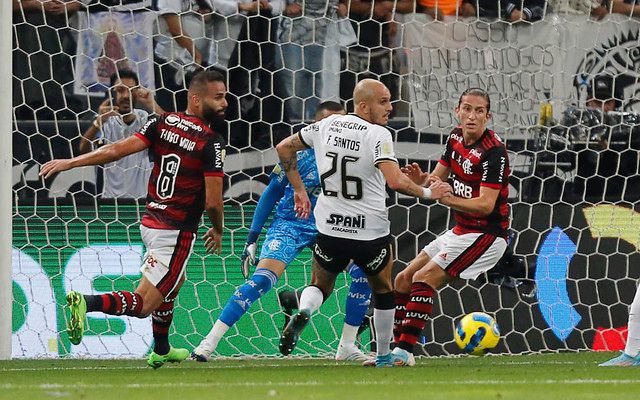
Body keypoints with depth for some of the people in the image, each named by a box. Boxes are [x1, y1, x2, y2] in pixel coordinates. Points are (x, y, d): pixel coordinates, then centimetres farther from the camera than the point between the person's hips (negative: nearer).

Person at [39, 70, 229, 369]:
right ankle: (88, 303, -29)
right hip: (177, 232, -8)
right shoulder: (212, 142, -15)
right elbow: (213, 202, -16)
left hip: (150, 222, 8)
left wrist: (69, 163, 1)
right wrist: (217, 231, 4)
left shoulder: (163, 123, 1)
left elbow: (119, 150, -5)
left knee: (175, 280, 33)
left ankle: (161, 351, 44)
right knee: (143, 304, -5)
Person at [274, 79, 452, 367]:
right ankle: (383, 356, 30)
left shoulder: (327, 126, 2)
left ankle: (303, 313, -12)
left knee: (320, 287, 22)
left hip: (330, 229, 3)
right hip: (371, 233, -3)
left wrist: (299, 190, 19)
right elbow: (396, 182, -27)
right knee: (383, 292, 23)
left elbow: (284, 148, 12)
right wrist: (427, 192, -11)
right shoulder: (378, 135, -16)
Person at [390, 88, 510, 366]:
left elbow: (486, 205, -26)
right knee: (404, 280, 8)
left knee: (423, 279, -18)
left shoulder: (493, 151, -21)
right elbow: (438, 178, 12)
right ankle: (396, 348, 11)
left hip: (485, 235, -9)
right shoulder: (456, 137, 5)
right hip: (461, 231, 9)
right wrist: (421, 180, -11)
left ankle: (404, 352, -18)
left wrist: (446, 198, -35)